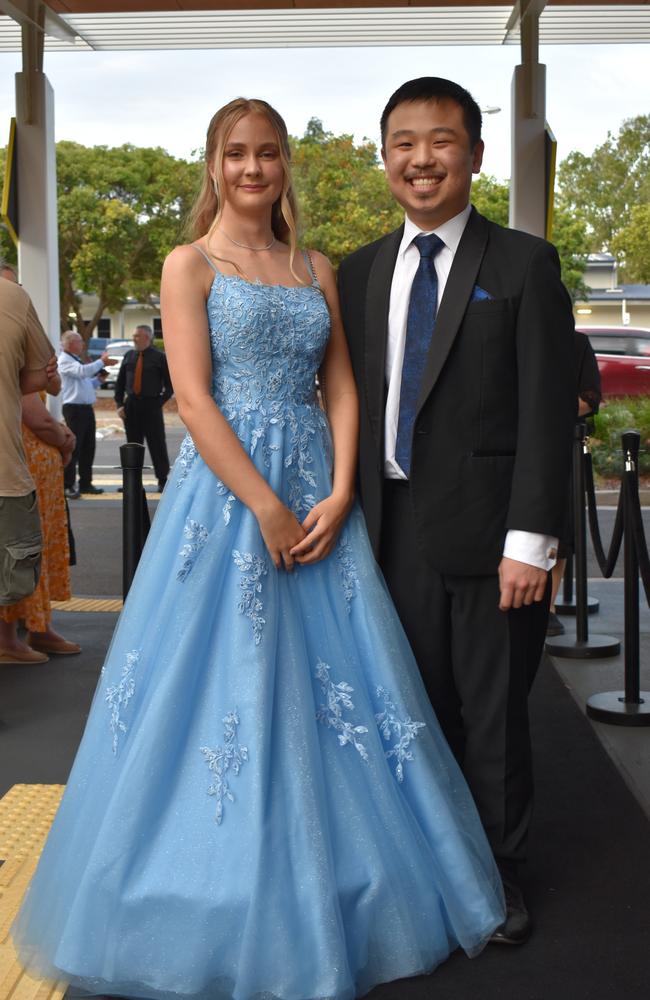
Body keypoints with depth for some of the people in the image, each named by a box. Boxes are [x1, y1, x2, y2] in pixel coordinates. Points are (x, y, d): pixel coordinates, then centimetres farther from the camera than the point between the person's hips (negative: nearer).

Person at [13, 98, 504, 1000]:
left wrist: (338, 497, -6)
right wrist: (266, 508, -16)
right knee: (228, 681, -2)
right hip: (227, 489, -4)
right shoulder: (190, 265, 0)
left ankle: (338, 896, 22)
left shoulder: (317, 272, 14)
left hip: (320, 495, 5)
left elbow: (342, 390, 9)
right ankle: (230, 919, 14)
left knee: (337, 680, 6)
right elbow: (193, 398, -10)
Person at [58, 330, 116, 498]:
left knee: (88, 447, 11)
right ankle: (68, 486, -2)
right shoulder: (65, 361, -8)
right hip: (74, 408, -9)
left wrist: (99, 379, 13)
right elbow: (83, 371, -26)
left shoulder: (77, 360, 22)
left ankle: (85, 483, 19)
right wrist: (102, 361, -20)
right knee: (73, 448, -7)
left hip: (87, 408, 9)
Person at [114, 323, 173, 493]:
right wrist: (119, 404, 5)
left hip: (151, 406, -4)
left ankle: (162, 480, 6)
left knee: (157, 444, -2)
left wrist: (159, 403, -6)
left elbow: (170, 385, 0)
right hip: (131, 406, 4)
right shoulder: (129, 357, 10)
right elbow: (120, 382, 14)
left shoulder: (159, 357, -2)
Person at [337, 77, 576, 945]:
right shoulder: (359, 273, 12)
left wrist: (531, 540, -14)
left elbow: (547, 411, -8)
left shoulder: (524, 265, -2)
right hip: (394, 528, 4)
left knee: (493, 710, 7)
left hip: (484, 531, -4)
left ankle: (499, 873, 24)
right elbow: (352, 403, 13)